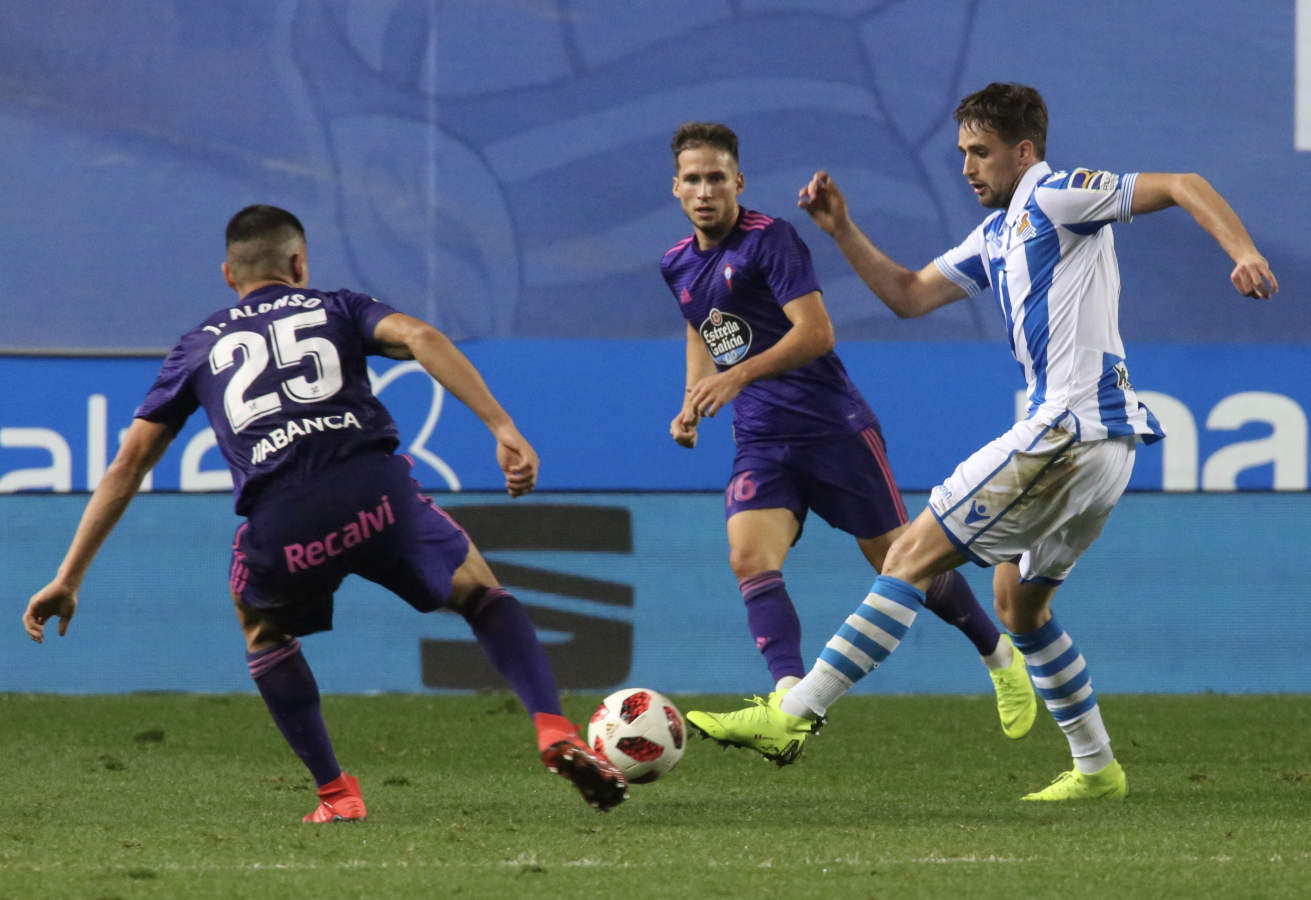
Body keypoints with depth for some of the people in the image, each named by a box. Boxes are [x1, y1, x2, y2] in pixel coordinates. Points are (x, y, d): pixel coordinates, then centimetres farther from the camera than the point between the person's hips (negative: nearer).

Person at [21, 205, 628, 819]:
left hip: (279, 523, 1)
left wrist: (68, 579, 29)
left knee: (262, 631, 32)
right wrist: (505, 431, -4)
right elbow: (420, 338, 3)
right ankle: (553, 730, 0)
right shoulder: (337, 308, 25)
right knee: (482, 595, 22)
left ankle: (335, 792, 19)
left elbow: (127, 466, 26)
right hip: (375, 489, -1)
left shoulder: (199, 348, 29)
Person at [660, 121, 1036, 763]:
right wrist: (692, 406, 13)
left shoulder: (769, 239, -12)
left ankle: (999, 656, 28)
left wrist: (738, 376, -29)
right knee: (749, 558, -21)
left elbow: (816, 332, -20)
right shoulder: (677, 267, 11)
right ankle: (789, 703, -37)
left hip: (833, 425, -6)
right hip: (761, 444, 6)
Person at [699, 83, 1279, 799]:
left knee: (913, 555, -10)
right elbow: (910, 295, 24)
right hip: (1101, 443, 10)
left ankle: (794, 713, -12)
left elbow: (1181, 187, -9)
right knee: (1018, 599, 21)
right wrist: (842, 231, 13)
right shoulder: (998, 234, 22)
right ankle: (1096, 767, 23)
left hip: (1067, 432, -10)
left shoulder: (1056, 197, -5)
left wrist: (1243, 252, -24)